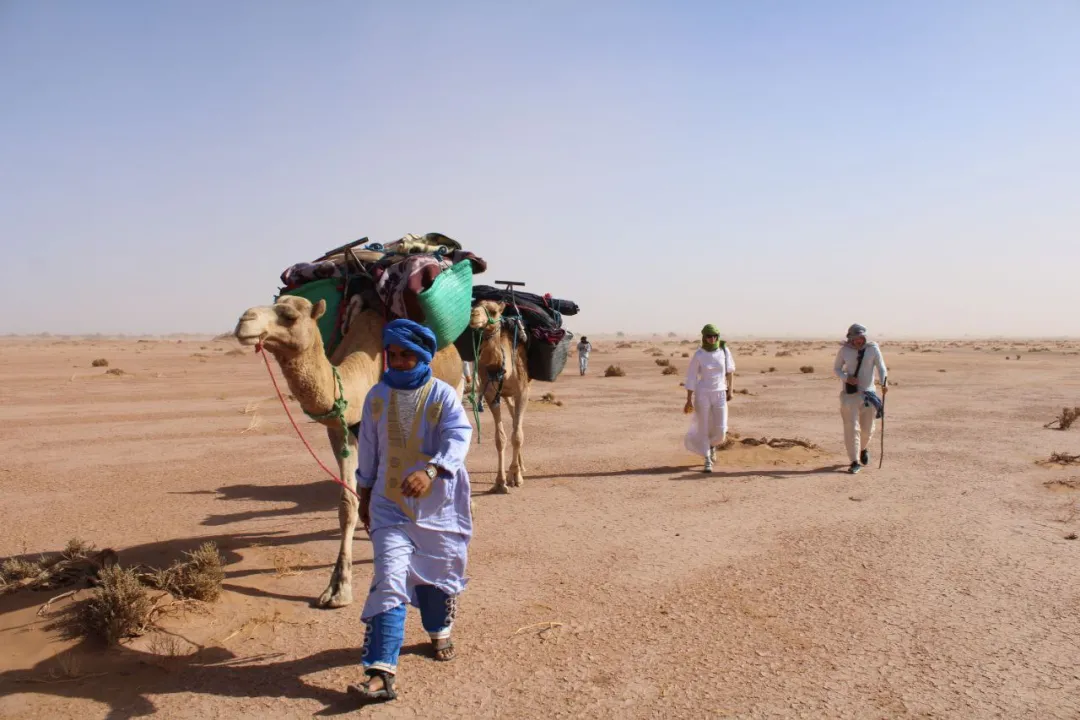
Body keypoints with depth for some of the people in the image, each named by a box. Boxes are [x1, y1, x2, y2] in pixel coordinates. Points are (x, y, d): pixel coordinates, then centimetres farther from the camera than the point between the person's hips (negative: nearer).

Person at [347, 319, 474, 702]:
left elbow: (459, 436, -23)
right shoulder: (377, 395, 0)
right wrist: (365, 495, 16)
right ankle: (381, 673, -10)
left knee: (438, 574, 16)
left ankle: (440, 632, 46)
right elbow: (368, 448, 10)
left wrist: (430, 471, -40)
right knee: (389, 582, -10)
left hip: (438, 506, -1)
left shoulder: (443, 394, -10)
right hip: (390, 506, 1)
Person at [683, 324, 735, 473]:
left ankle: (712, 444, 35)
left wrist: (730, 390, 10)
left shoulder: (724, 350, -3)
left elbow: (730, 370, 11)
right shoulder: (698, 355, -9)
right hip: (702, 394, -2)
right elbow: (691, 378, -6)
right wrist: (689, 400, -9)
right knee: (704, 429, 0)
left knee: (721, 430, 0)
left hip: (720, 395, 2)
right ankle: (707, 461, 15)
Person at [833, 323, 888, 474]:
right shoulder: (844, 350, -1)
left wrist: (884, 382, -23)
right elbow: (836, 368, 7)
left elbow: (881, 367, -4)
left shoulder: (873, 348, -2)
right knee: (851, 427, -8)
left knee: (867, 427, 8)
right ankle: (855, 462, -3)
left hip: (868, 392, 1)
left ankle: (864, 448, 42)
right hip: (849, 392, -1)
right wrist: (846, 378, -13)